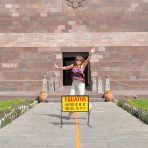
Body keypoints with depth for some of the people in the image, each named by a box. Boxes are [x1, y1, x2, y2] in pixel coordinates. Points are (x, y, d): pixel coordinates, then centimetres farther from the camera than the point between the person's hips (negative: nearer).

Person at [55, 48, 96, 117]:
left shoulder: (82, 66, -4)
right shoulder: (73, 65, 10)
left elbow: (87, 60, -18)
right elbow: (66, 68, 24)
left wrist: (91, 54, -33)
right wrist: (58, 67, 34)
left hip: (80, 83, -6)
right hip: (74, 83, 6)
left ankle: (89, 105, 17)